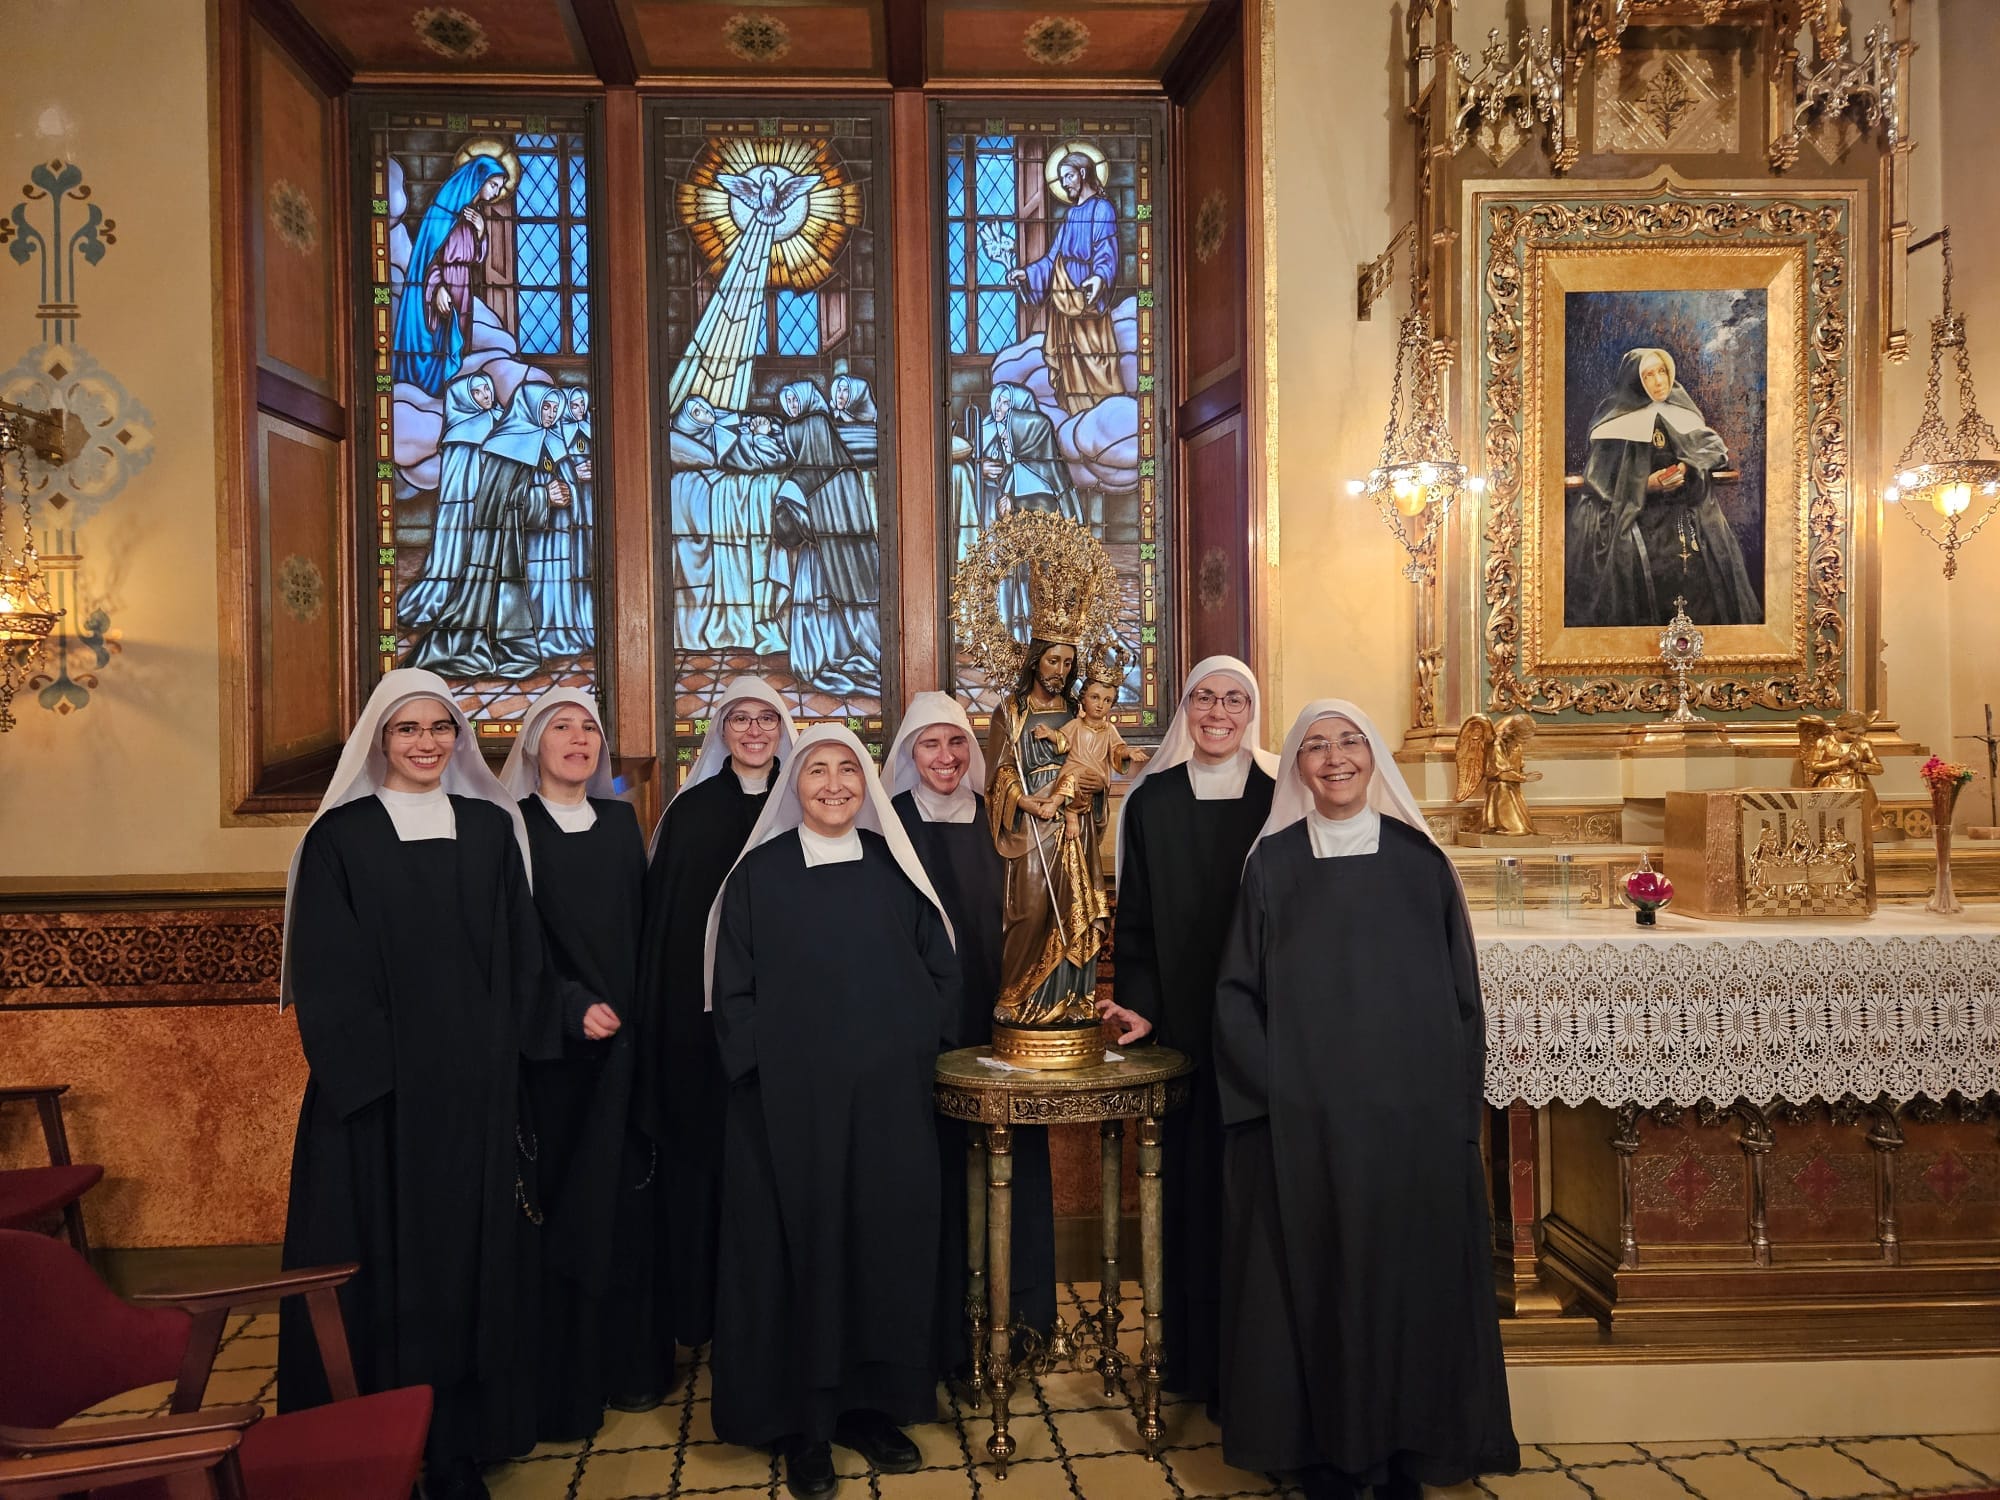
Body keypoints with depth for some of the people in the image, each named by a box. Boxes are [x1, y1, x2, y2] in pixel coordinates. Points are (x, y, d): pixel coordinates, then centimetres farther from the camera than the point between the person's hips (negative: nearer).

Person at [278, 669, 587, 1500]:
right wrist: (358, 1072, -11)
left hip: (475, 1084, 3)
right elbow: (327, 977, -4)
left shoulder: (492, 828, 8)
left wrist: (572, 1010, 2)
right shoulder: (340, 837, 0)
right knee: (381, 1256, 3)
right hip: (376, 1087, -2)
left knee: (468, 1250, 7)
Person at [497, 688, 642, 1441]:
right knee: (557, 1203, -1)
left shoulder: (621, 822, 11)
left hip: (621, 1040, 4)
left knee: (615, 1197, 6)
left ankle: (616, 1355, 19)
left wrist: (630, 1015, 3)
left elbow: (642, 929, 12)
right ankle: (558, 1380, 8)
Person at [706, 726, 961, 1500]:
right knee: (800, 1248, 3)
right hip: (789, 1100, -2)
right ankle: (803, 1424, 14)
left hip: (888, 1098, 3)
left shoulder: (894, 868, 6)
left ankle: (872, 1403, 22)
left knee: (885, 1240, 7)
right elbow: (732, 989, 0)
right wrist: (765, 1069, -7)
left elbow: (941, 971, 10)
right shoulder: (758, 875, 0)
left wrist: (918, 1051, 2)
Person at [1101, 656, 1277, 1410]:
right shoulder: (1152, 799, 5)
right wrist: (1138, 1001, -7)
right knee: (1191, 1179, 4)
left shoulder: (1279, 797, 2)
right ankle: (1193, 1351, 17)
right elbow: (1135, 915, 5)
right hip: (1182, 1019, 1)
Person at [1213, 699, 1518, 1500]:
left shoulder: (1420, 861, 4)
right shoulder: (1271, 864, 2)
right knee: (1315, 1276, 4)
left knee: (1409, 1273, 7)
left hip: (1413, 1120, 1)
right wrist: (1278, 1091, -9)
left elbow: (1461, 992, 6)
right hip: (1301, 1124, -1)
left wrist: (1454, 1104, -2)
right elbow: (1238, 993, 1)